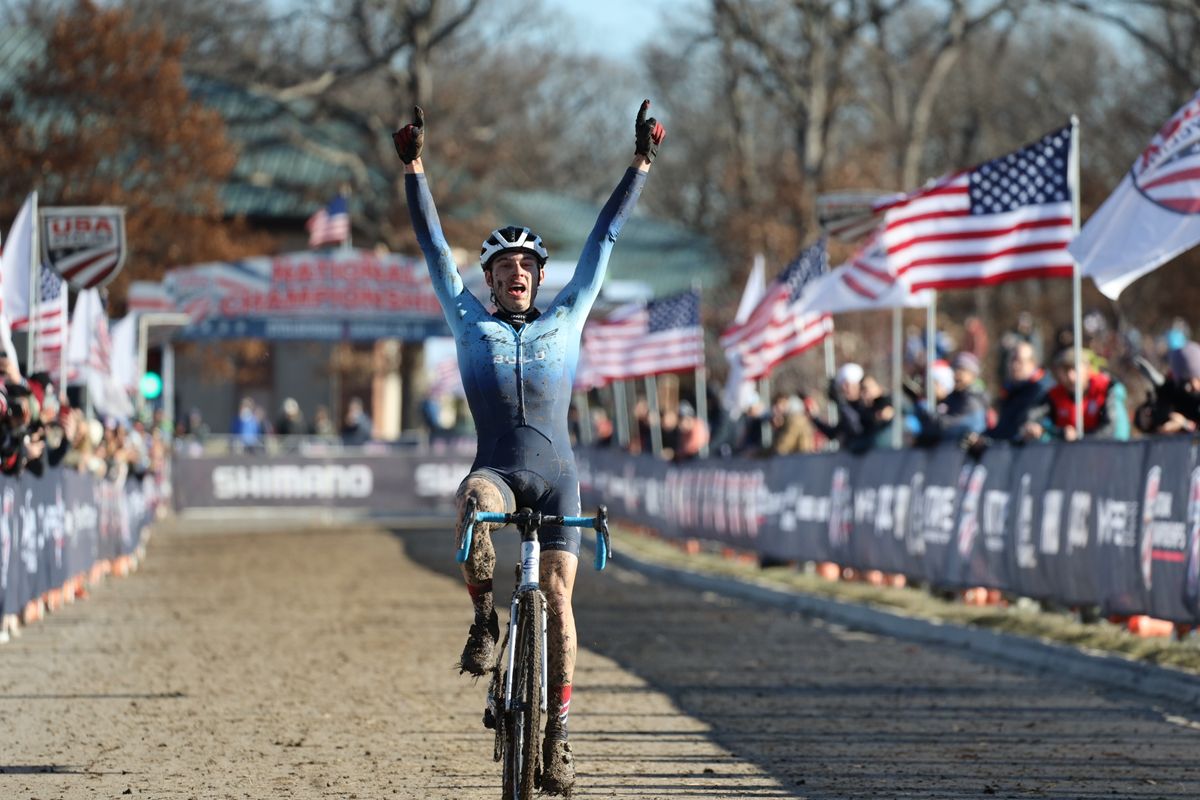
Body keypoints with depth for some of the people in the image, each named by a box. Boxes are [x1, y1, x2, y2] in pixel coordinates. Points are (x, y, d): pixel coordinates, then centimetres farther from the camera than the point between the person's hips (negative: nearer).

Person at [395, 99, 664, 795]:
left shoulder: (566, 320, 13)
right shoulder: (471, 323, 13)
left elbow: (604, 241, 15)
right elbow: (434, 247, 13)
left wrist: (642, 165, 15)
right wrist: (415, 168, 9)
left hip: (556, 477, 1)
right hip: (497, 470, -1)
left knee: (558, 595, -8)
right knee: (473, 504, -37)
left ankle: (558, 735, -4)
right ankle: (485, 620, -19)